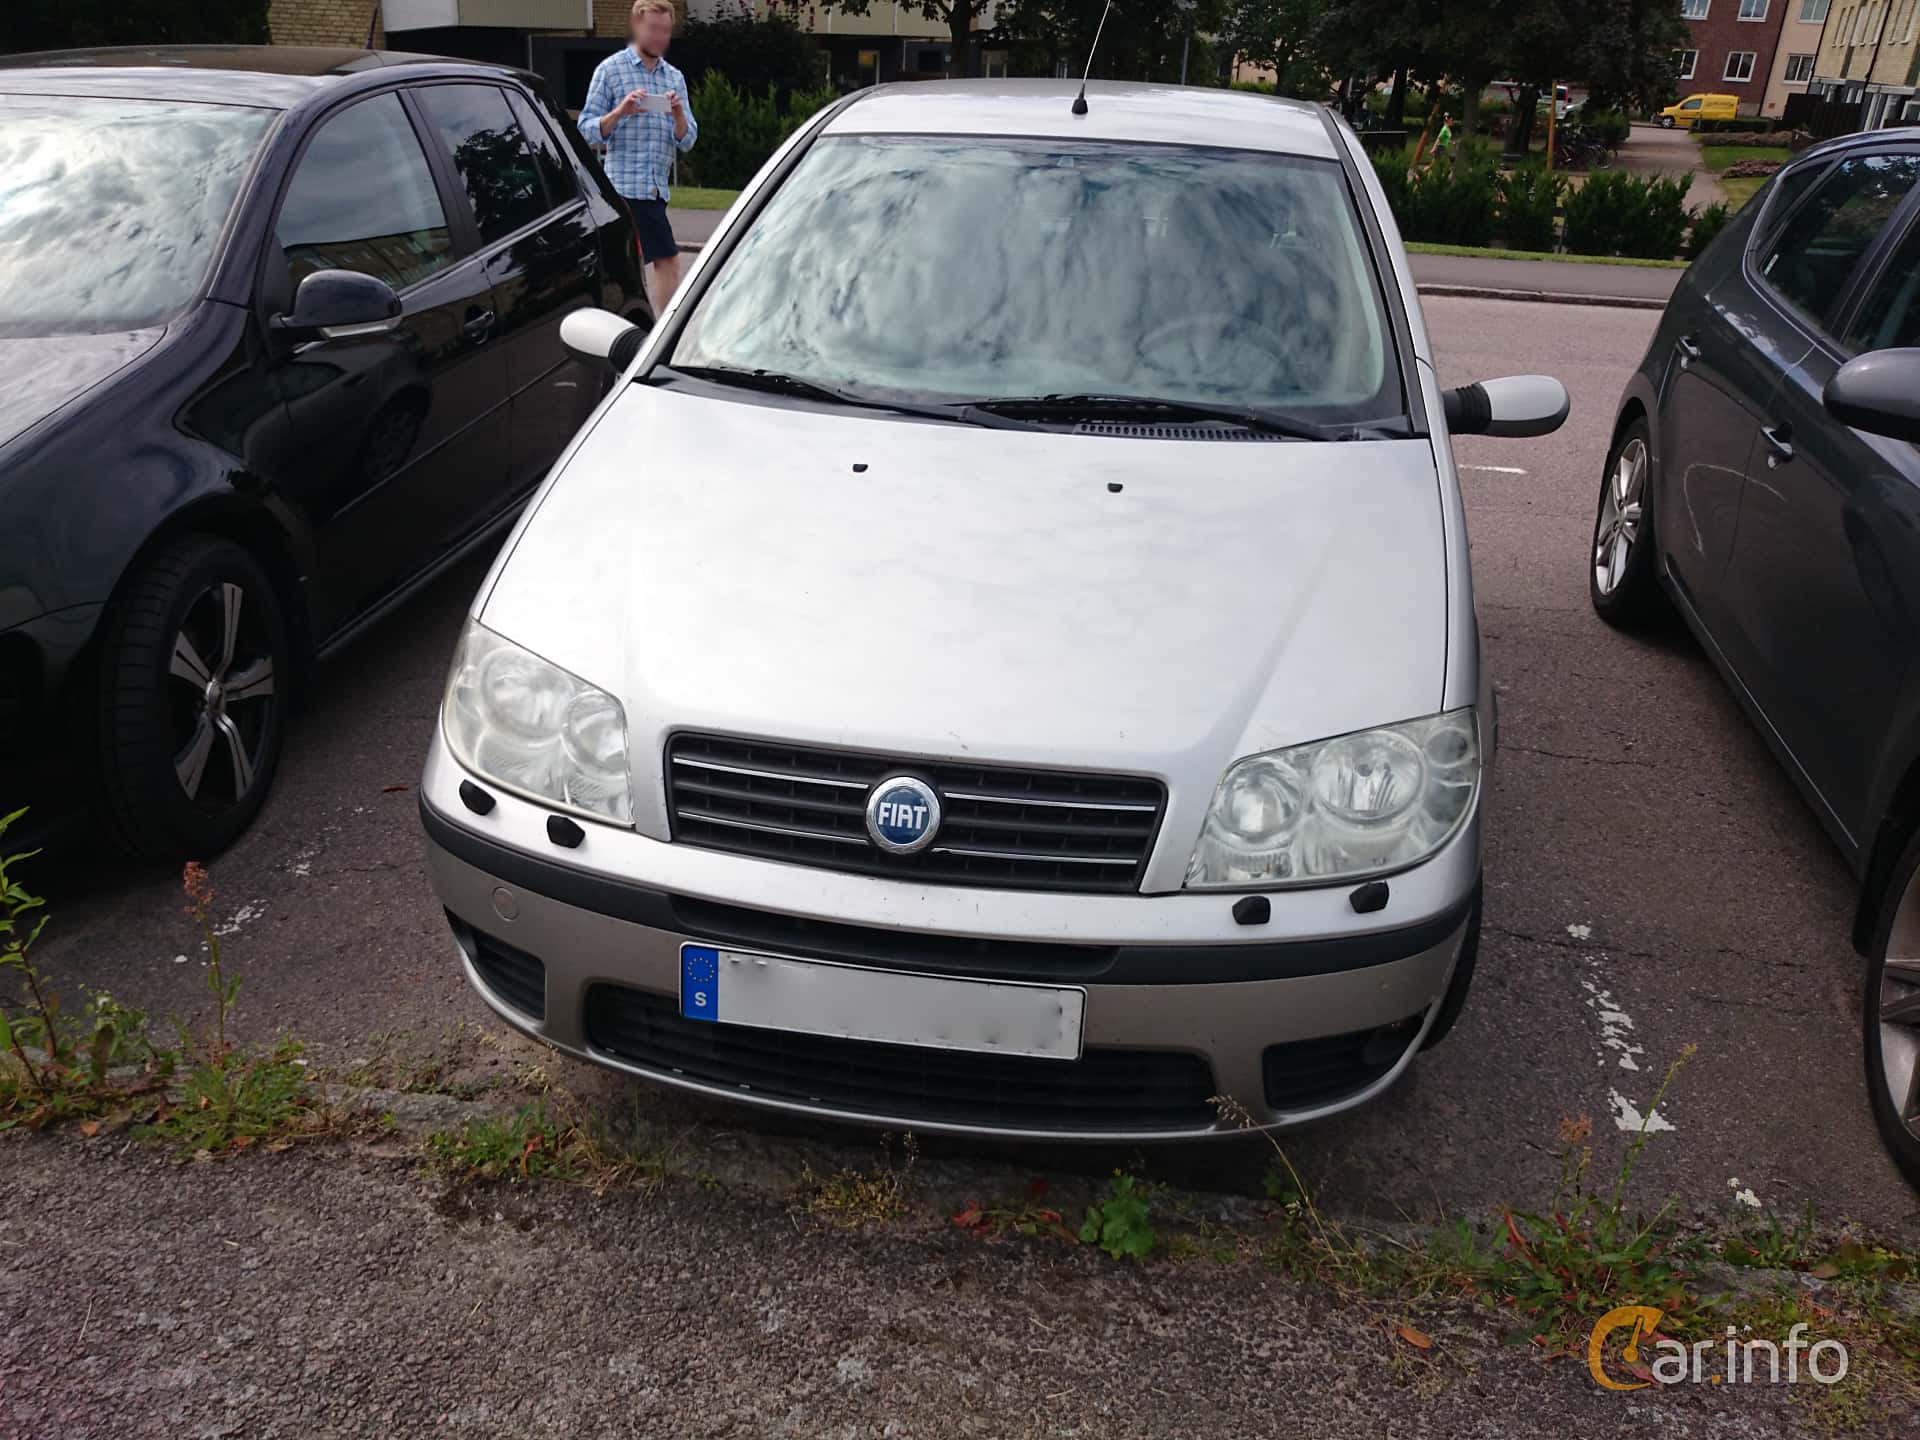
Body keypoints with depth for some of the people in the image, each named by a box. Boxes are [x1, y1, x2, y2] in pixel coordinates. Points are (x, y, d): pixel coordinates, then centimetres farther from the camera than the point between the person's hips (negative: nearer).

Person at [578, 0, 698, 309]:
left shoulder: (675, 78, 16)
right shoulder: (611, 70, 2)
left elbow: (686, 141, 11)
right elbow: (588, 129, 0)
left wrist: (678, 115, -10)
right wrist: (620, 112, -17)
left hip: (657, 188, 5)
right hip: (627, 185, -5)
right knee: (667, 261, -12)